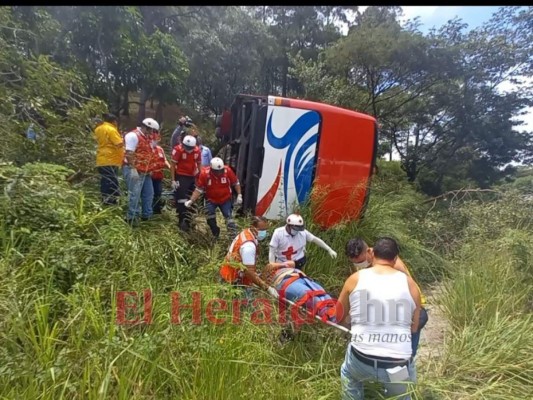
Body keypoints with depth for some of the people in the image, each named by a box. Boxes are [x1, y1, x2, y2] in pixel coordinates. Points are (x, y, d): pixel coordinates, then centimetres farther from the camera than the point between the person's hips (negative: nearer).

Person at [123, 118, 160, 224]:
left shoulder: (147, 137, 15)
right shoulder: (133, 135, -14)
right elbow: (129, 154, -21)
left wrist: (150, 169, 17)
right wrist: (133, 169, -25)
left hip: (145, 171, 10)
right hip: (134, 170, -10)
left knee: (149, 193, 14)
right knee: (135, 194, -6)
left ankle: (146, 215, 25)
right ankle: (132, 217, 4)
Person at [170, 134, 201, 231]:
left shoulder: (197, 150, -3)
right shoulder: (178, 149, -16)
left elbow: (199, 164, 9)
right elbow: (172, 165, -11)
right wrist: (173, 180, -14)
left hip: (192, 177, 5)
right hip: (181, 177, -5)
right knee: (181, 200, -6)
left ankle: (188, 220, 32)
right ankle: (182, 221, 3)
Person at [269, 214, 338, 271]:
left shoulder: (303, 232, -13)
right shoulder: (278, 233, -19)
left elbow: (315, 240, -1)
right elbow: (272, 252, -17)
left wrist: (329, 250, -3)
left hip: (298, 263, 2)